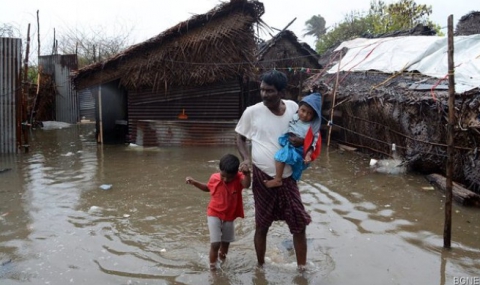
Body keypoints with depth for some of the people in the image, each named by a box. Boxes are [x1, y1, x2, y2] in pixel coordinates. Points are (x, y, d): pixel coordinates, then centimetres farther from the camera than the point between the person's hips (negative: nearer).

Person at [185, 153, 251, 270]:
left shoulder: (239, 178, -18)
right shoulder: (214, 178, -12)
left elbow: (247, 184, -42)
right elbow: (207, 188, 10)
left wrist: (247, 173, -60)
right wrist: (194, 182, 0)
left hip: (229, 217, 2)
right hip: (214, 215, -1)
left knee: (226, 242, 20)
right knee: (215, 243, -11)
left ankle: (222, 257, 49)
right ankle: (212, 265, 11)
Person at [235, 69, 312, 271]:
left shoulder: (293, 108, -4)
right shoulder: (252, 112, -9)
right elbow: (240, 137, 5)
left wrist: (303, 140, -14)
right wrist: (246, 158, -13)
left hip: (287, 177, 2)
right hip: (263, 177, -2)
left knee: (299, 224, 9)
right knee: (261, 225, 11)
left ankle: (302, 267, 29)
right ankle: (260, 266, 32)